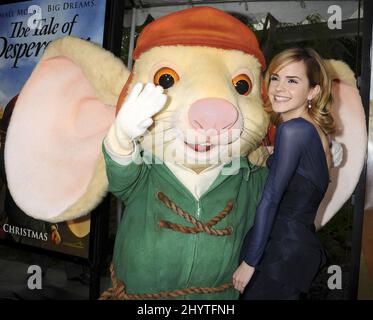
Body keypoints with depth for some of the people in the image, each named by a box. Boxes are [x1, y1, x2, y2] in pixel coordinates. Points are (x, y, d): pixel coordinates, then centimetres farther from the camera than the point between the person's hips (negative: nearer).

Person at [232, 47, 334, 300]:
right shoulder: (317, 130, 9)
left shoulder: (292, 129, -18)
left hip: (283, 253, -9)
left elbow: (270, 200, -18)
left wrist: (249, 262, -14)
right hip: (303, 243, 9)